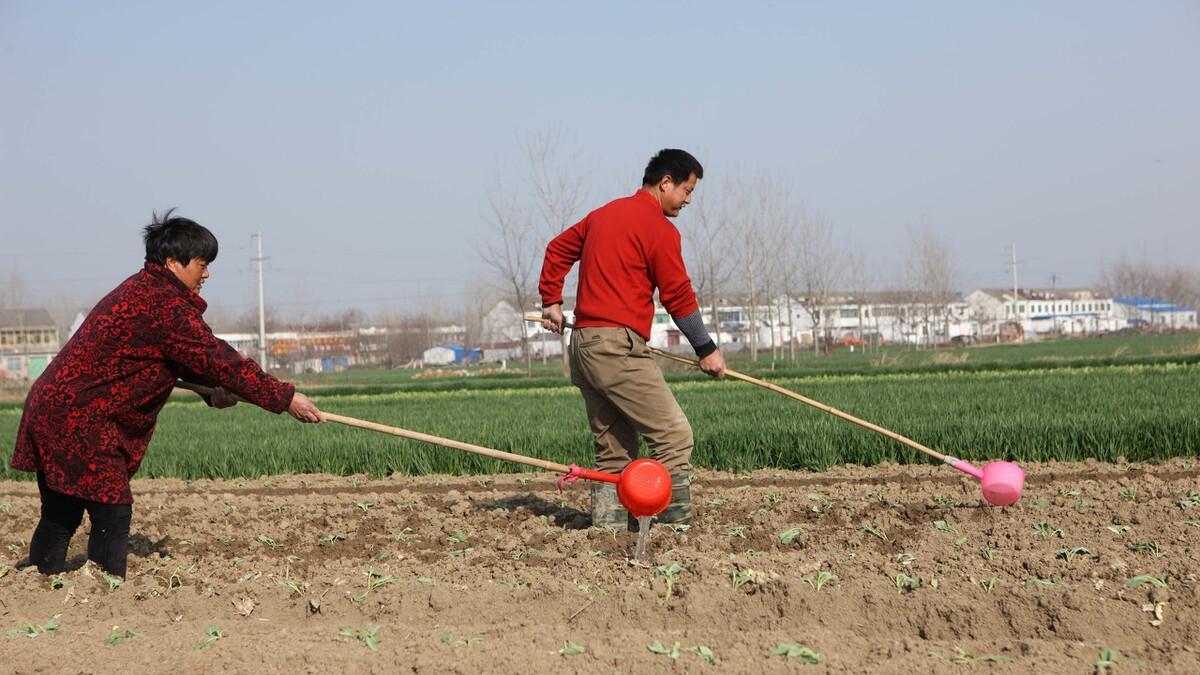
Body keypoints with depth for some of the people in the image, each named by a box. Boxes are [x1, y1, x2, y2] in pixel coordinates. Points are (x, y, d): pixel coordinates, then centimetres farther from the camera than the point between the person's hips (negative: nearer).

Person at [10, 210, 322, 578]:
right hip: (79, 423, -10)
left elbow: (185, 356, 25)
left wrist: (213, 390, 12)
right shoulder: (166, 306, -16)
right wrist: (285, 397, -12)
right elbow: (218, 359, -17)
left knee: (60, 518, 14)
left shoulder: (140, 290, 16)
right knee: (112, 515, -5)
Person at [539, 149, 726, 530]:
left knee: (615, 448, 13)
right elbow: (678, 295, -7)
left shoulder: (604, 214, 19)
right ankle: (676, 523, -15)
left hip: (582, 343, 9)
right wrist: (706, 350, 0)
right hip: (619, 345, -9)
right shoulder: (659, 228, -7)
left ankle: (607, 524, 10)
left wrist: (551, 301, 30)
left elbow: (558, 250, 27)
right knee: (674, 434, -10)